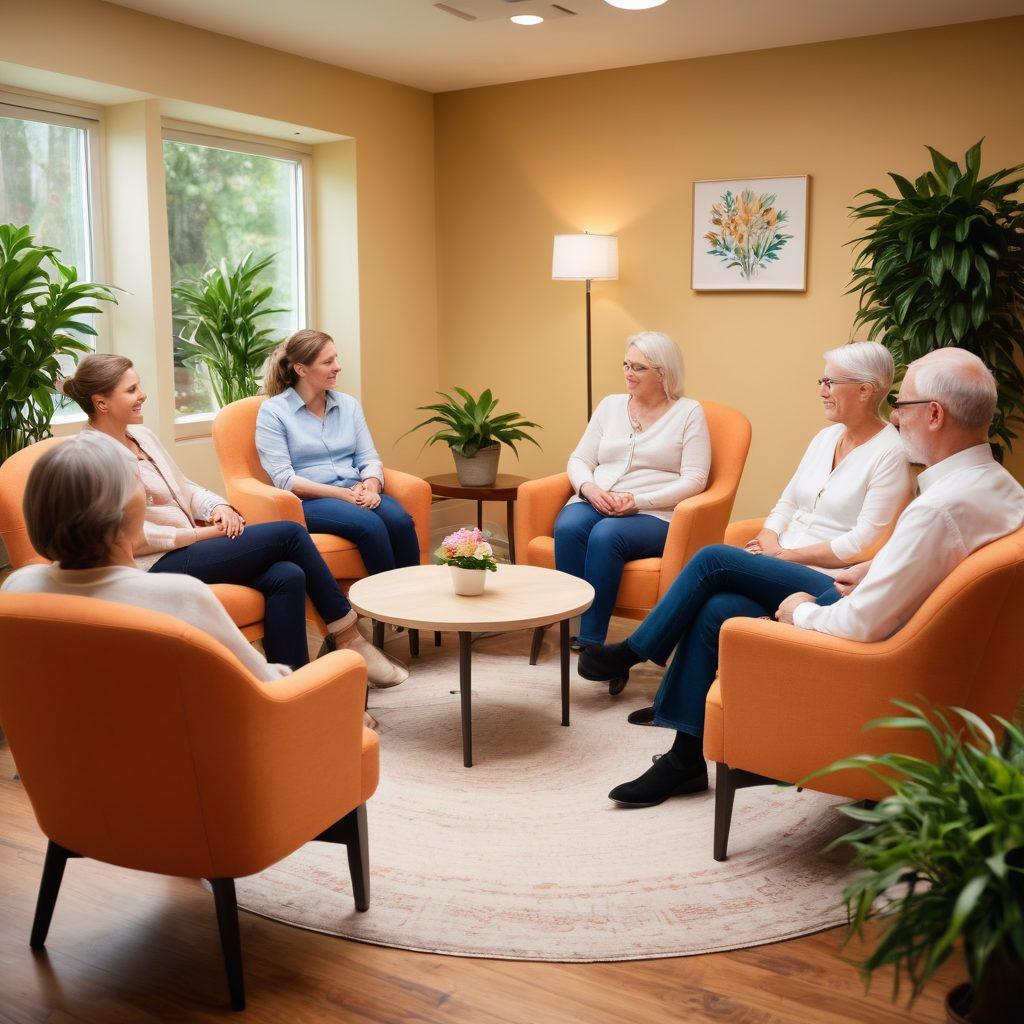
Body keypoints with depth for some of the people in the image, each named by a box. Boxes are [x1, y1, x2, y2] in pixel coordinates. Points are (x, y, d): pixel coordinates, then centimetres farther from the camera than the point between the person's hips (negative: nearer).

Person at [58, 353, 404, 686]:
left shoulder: (141, 436, 16)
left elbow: (185, 487, 21)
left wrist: (218, 507, -1)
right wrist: (205, 533, -15)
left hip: (187, 548, 8)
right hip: (156, 566, -8)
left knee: (287, 576, -17)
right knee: (289, 533, -14)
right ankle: (347, 636, -2)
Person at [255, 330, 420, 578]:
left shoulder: (349, 405, 16)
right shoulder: (273, 411, 1)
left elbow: (369, 458, 12)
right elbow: (284, 479, -8)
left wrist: (371, 485, -12)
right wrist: (343, 494, -16)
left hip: (357, 494, 4)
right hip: (309, 501, -4)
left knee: (400, 520, -29)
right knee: (370, 524, -33)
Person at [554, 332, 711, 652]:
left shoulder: (688, 412, 5)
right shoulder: (610, 404, 18)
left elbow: (694, 479, -5)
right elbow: (579, 460, 16)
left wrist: (638, 500, -16)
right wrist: (589, 488, -8)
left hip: (654, 515, -4)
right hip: (595, 503, 4)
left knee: (606, 535, -35)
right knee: (568, 528, -31)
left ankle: (590, 640, -27)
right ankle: (570, 627, -26)